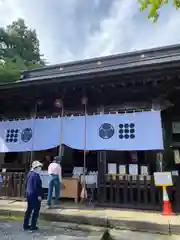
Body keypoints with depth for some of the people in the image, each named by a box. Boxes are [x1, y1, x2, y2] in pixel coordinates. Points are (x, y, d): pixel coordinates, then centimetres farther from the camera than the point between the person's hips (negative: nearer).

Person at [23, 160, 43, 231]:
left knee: (29, 210, 18)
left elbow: (26, 184, 15)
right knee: (36, 211, 5)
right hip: (35, 195, -9)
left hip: (29, 194, 9)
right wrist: (39, 195, -18)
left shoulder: (29, 173, 7)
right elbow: (37, 186, -24)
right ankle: (33, 226, 12)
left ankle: (25, 225, 26)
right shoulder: (36, 175, -22)